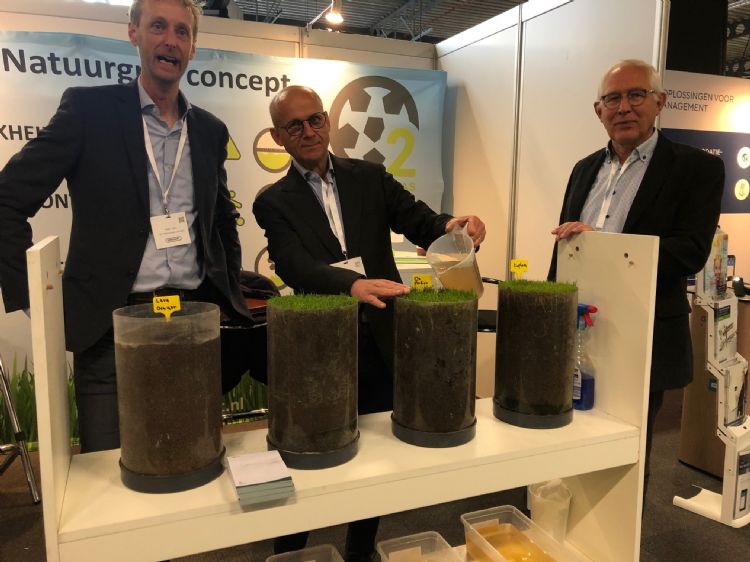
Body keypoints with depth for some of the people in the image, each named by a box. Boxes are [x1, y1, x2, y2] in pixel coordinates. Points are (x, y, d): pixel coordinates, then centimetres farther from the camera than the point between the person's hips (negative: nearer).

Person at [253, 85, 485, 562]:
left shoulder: (370, 177, 6)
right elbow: (294, 265, -18)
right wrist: (354, 283, -36)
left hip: (381, 342, 3)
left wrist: (449, 224, -26)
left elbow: (418, 222, -3)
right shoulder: (274, 202, -2)